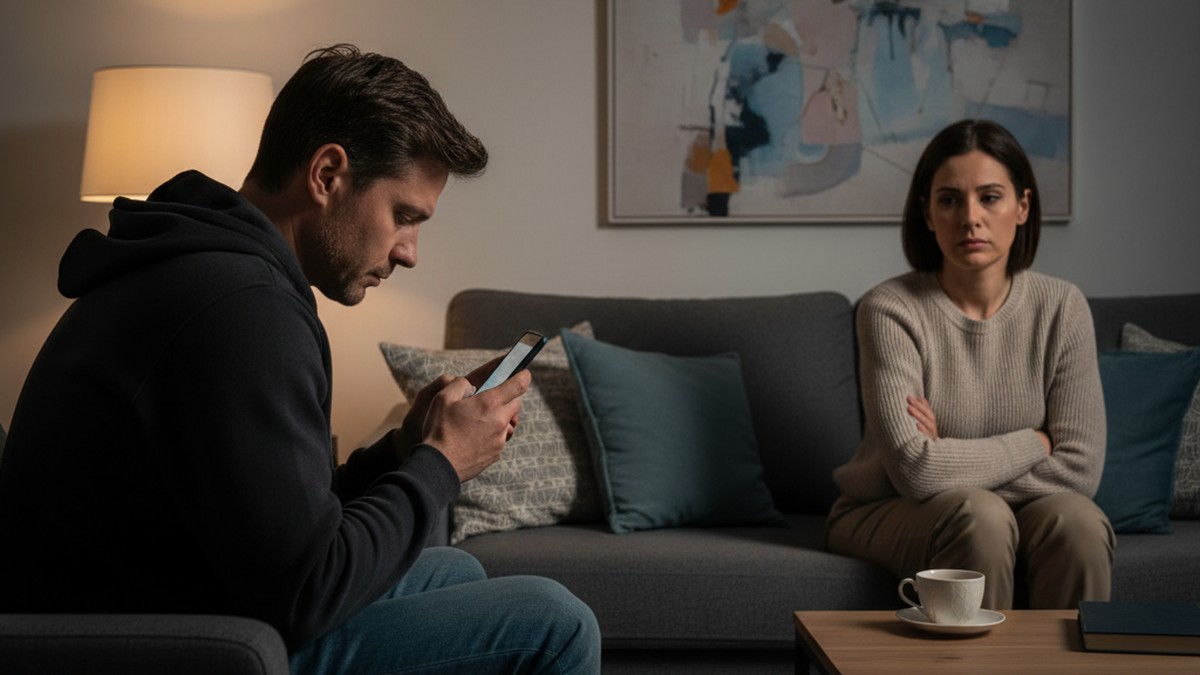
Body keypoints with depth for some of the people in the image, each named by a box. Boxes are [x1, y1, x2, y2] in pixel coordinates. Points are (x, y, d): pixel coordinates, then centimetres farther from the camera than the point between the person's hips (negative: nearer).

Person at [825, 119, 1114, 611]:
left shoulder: (1061, 307, -5)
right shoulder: (890, 310, -15)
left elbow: (1080, 468, -9)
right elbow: (915, 470, -24)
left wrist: (954, 462, -16)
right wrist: (1034, 443, -12)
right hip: (888, 516, -3)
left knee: (1077, 520, -28)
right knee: (979, 515, -33)